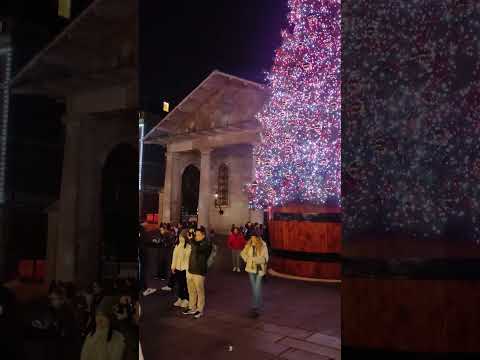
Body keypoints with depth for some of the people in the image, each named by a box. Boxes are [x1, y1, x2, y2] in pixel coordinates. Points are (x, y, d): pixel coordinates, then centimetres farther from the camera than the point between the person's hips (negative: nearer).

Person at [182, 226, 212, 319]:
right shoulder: (196, 242, 12)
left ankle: (200, 310, 14)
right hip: (190, 271, 7)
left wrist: (191, 239, -21)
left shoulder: (206, 244, -12)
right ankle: (192, 308, 26)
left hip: (199, 272, -7)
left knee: (200, 292, 4)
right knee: (191, 292, 14)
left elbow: (196, 248, -30)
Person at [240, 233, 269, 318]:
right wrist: (246, 259, -2)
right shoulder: (249, 245, -4)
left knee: (257, 288, -9)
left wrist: (254, 259, -23)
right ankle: (258, 305, 32)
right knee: (254, 288, 15)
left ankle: (255, 308, -2)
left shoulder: (263, 246, -15)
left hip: (260, 269, -4)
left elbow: (265, 259, -18)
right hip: (251, 268, 5)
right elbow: (243, 253, 13)